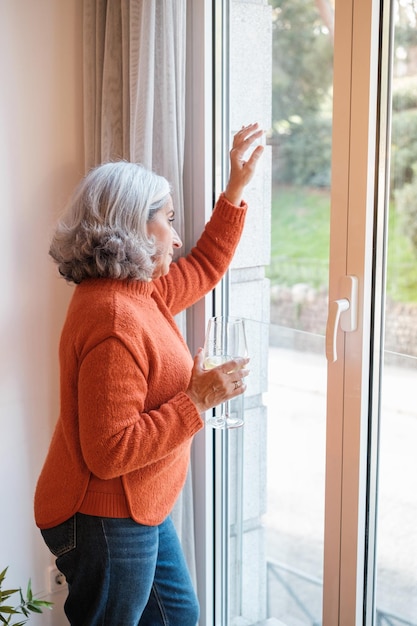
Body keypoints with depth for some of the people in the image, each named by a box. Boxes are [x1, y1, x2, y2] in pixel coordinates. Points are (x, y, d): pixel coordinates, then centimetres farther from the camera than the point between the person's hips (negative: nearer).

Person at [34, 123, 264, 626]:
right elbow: (110, 453, -30)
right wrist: (197, 401, -26)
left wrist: (236, 189, 17)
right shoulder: (114, 321, -28)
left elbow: (204, 267, 22)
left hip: (141, 510, 10)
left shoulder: (138, 292, 4)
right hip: (104, 522, -10)